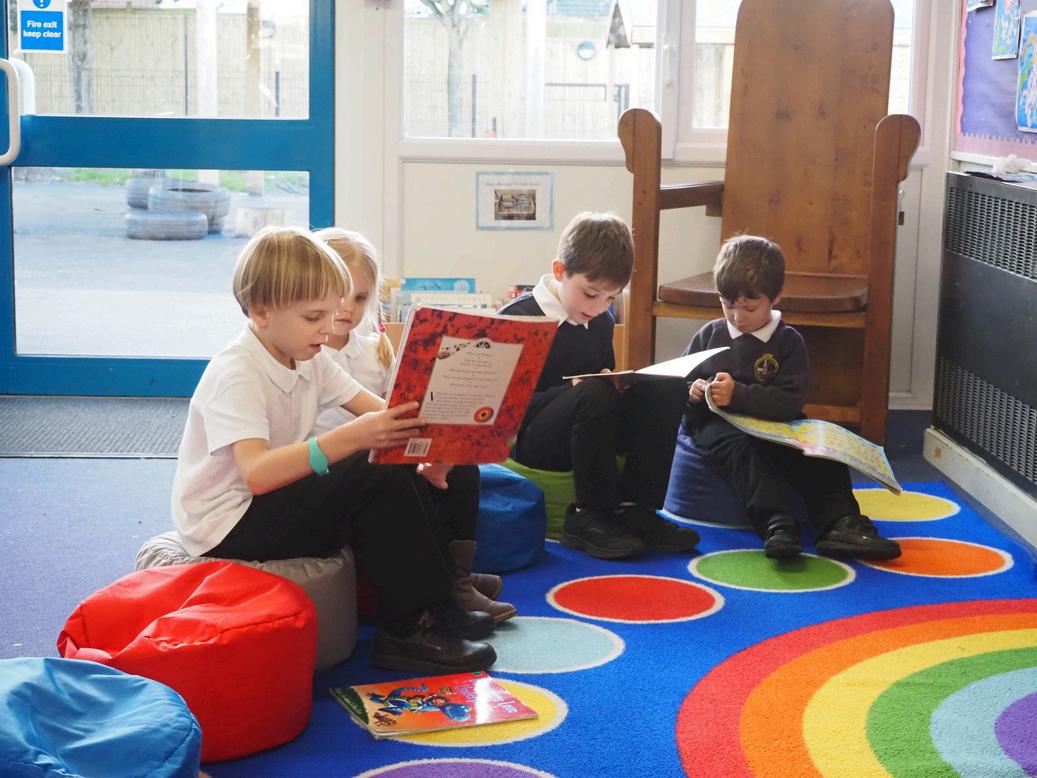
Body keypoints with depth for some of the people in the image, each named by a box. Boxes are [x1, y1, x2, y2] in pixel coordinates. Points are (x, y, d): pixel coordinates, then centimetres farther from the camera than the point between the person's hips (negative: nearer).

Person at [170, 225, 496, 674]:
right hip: (226, 526, -9)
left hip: (277, 497, 9)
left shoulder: (309, 360, 4)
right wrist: (351, 438, -47)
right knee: (376, 482, -23)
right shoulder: (235, 376, -23)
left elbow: (379, 411, 1)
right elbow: (255, 473, -38)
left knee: (403, 474, -1)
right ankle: (406, 631, -15)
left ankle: (435, 605, 4)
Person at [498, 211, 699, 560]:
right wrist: (572, 392, -24)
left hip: (590, 432, 7)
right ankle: (591, 515, -23)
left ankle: (633, 508, -15)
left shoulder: (600, 322, 13)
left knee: (668, 388, -12)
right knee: (594, 393, -37)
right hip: (528, 439, -7)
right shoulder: (518, 318, -9)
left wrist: (614, 383, -2)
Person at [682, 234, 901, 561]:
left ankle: (839, 523, -33)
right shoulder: (709, 335, 11)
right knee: (745, 448, -35)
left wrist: (738, 394, -23)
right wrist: (692, 391, -9)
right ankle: (775, 523, -53)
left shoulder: (788, 342, 4)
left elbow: (790, 402, -10)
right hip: (716, 425, -1)